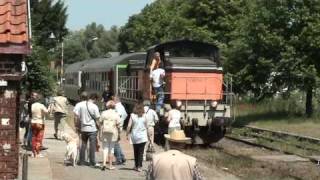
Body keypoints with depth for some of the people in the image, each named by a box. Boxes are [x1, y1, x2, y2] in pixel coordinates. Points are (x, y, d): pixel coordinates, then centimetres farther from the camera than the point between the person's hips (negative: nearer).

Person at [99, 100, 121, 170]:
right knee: (111, 148, 9)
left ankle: (104, 163, -12)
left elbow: (101, 124, 0)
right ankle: (110, 165, 13)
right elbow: (118, 125, -4)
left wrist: (100, 134, 4)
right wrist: (118, 134, 5)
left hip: (104, 132, 1)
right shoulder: (116, 114, -2)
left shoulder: (103, 113, 1)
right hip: (113, 133, 0)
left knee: (105, 148, 7)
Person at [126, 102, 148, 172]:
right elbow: (146, 126, 2)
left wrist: (127, 134, 3)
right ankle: (139, 166, -8)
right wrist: (147, 134, 15)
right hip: (143, 137, -1)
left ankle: (136, 166, 21)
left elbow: (129, 126, -7)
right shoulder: (144, 116, -3)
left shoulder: (132, 115, -4)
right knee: (141, 152, 0)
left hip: (134, 136, 1)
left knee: (136, 152, 14)